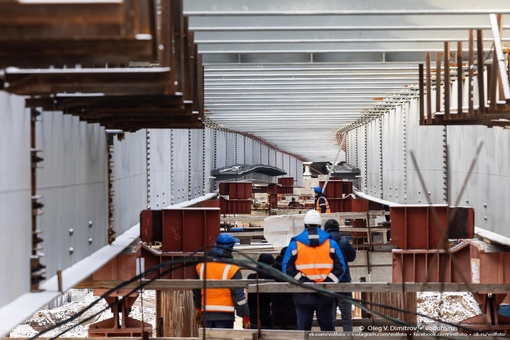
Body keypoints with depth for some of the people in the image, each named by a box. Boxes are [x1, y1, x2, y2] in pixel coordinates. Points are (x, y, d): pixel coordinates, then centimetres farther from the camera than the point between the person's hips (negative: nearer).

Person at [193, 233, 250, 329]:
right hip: (225, 314, -5)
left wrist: (198, 309, 33)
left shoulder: (201, 265, 8)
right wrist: (245, 317, -2)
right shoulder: (232, 268, -9)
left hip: (206, 314, 5)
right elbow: (239, 295, -9)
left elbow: (196, 290, 20)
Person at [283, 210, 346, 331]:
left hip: (303, 295, -1)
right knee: (327, 326, 10)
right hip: (326, 294, 1)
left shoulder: (295, 243, 0)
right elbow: (340, 267, -1)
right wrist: (329, 282, -7)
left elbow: (287, 268, -8)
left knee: (303, 327, 4)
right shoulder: (331, 242, 4)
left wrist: (301, 281, -11)